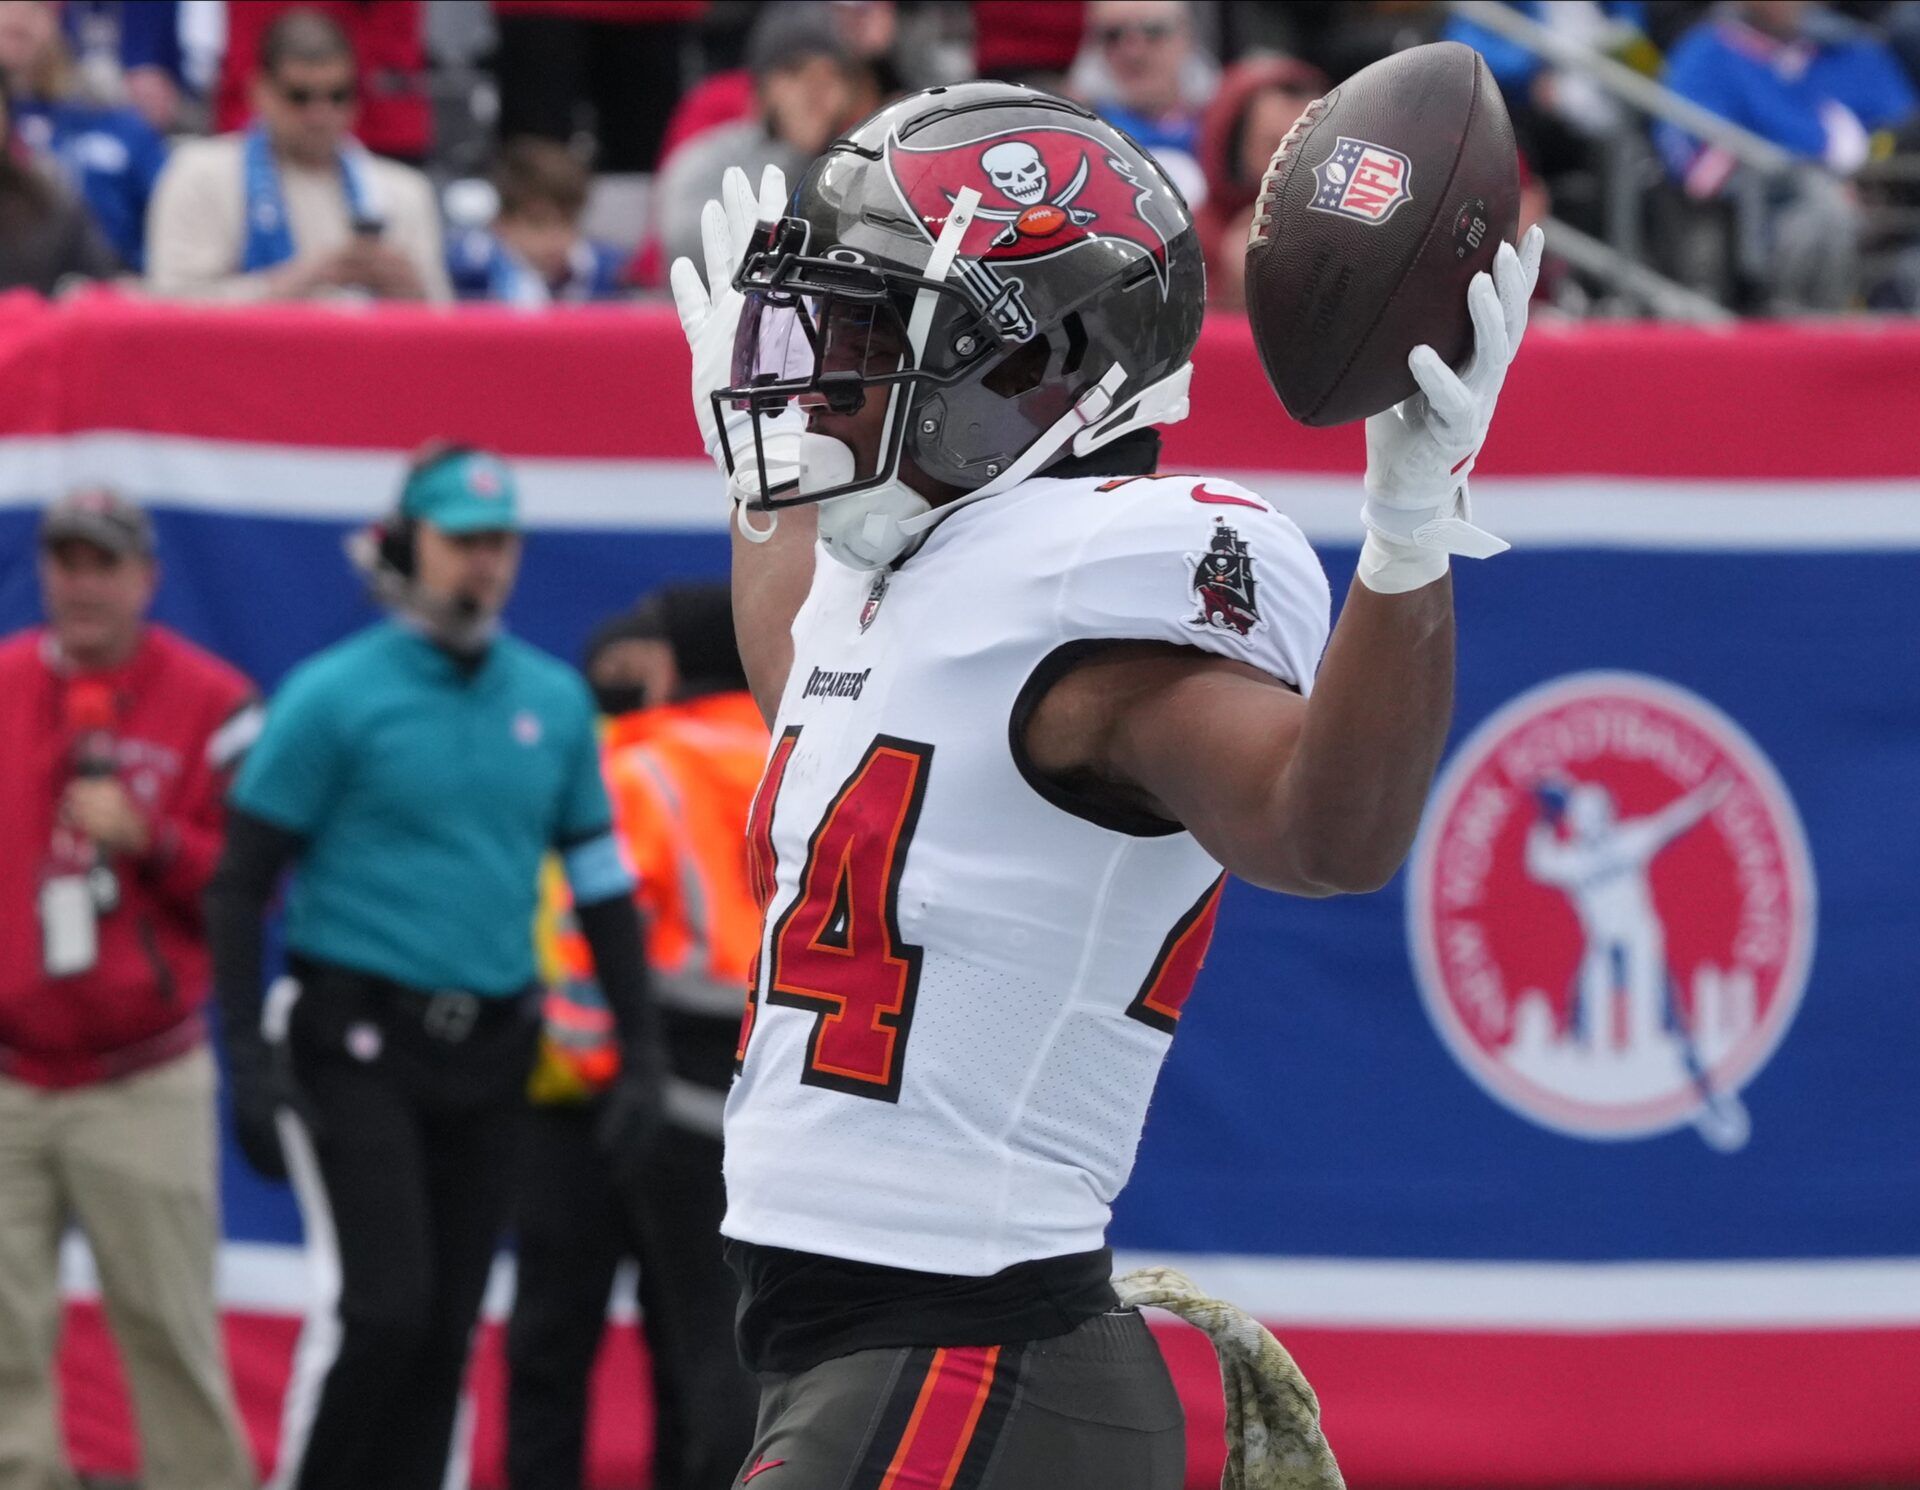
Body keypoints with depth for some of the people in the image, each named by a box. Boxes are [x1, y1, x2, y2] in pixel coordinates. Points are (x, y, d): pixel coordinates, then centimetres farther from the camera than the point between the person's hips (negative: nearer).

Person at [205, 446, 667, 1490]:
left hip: (490, 1054, 5)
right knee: (381, 1306, -15)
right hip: (358, 1047, -5)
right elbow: (241, 883, -5)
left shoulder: (553, 701, 10)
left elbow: (600, 877, 16)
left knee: (447, 1328, 5)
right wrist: (249, 1059, -13)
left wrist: (639, 1048, 9)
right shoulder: (332, 696, -5)